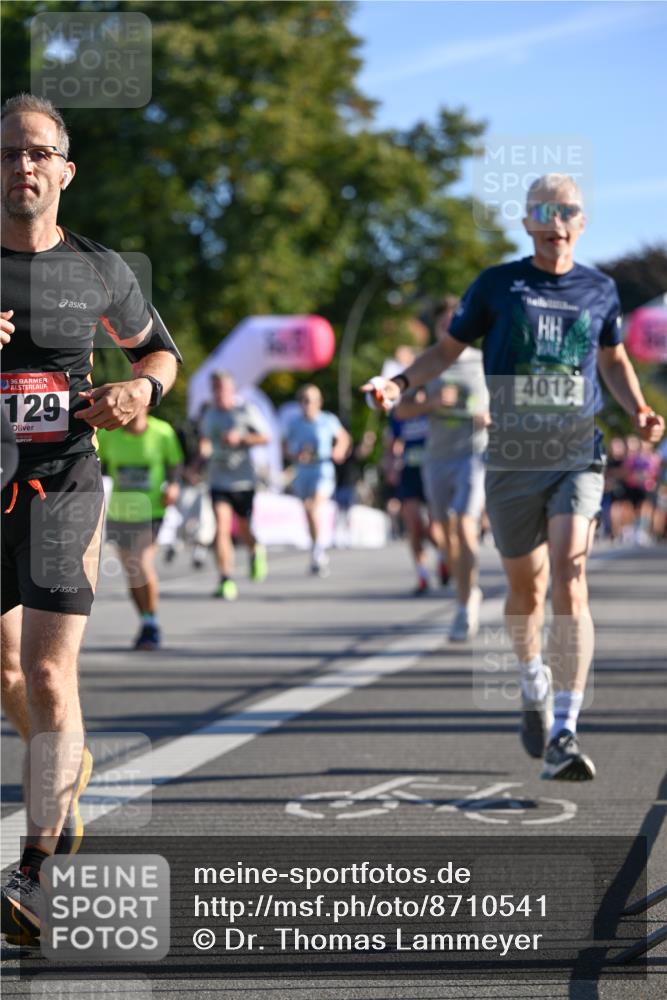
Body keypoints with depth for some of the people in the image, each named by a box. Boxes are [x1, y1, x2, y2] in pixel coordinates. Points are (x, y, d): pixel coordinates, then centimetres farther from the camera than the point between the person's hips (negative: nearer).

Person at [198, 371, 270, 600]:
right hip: (218, 481, 2)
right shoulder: (209, 415, 10)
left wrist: (240, 438, -16)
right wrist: (204, 448, 3)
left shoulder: (246, 411, -3)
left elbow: (265, 438, -2)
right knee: (222, 527, -15)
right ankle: (226, 581, -18)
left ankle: (256, 550, 46)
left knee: (242, 529, 9)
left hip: (243, 481, -2)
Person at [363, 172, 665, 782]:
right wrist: (401, 383, -7)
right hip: (512, 460, 0)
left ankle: (563, 737, -20)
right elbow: (448, 349, 10)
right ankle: (534, 683, 41)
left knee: (570, 581, -17)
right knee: (526, 589, 9)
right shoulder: (498, 285, 3)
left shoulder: (599, 291, 8)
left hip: (578, 457, 0)